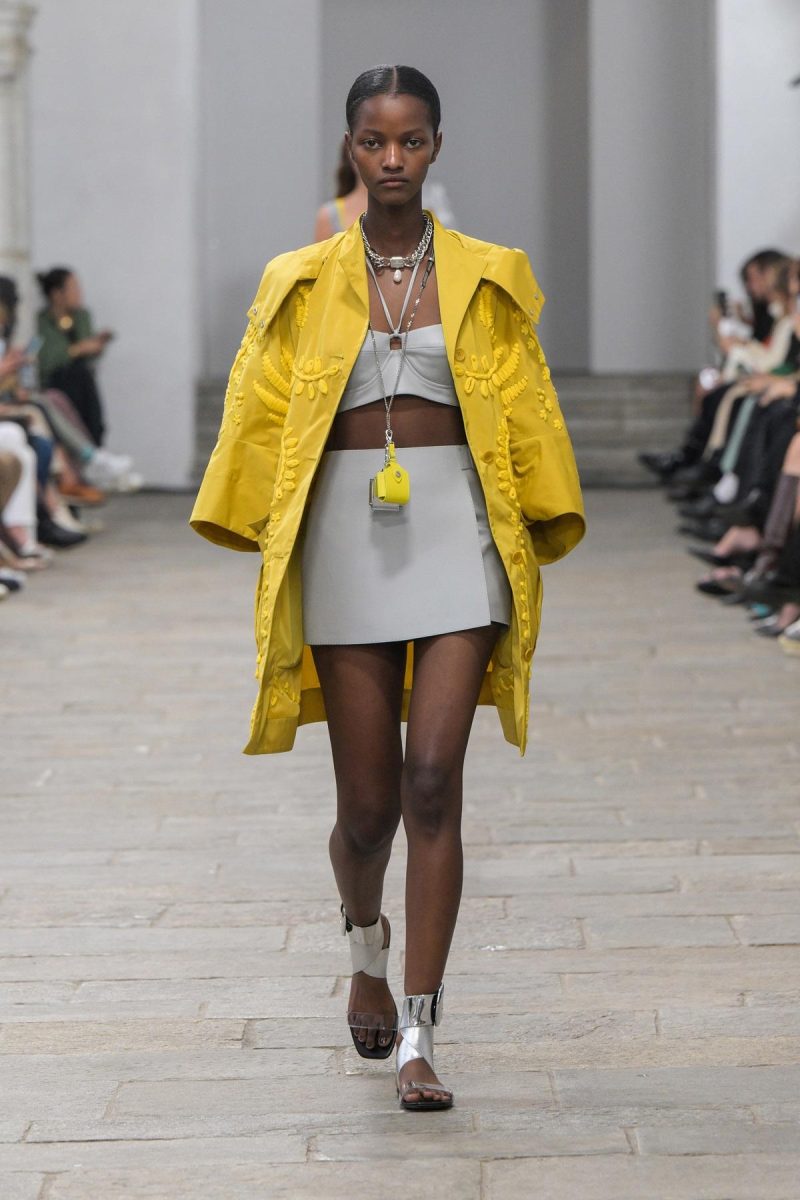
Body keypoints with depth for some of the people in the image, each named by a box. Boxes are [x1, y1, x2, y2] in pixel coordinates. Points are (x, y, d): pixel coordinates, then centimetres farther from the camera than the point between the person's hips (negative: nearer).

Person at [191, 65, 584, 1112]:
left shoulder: (488, 277, 9)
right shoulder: (303, 282, 9)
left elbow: (526, 409, 9)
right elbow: (258, 414, 11)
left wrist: (533, 535, 4)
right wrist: (255, 533, 6)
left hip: (456, 526, -1)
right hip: (344, 532, 1)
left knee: (434, 781, -12)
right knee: (368, 802, 3)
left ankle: (418, 1039, -7)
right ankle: (368, 946, 38)